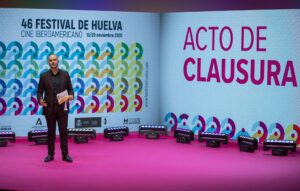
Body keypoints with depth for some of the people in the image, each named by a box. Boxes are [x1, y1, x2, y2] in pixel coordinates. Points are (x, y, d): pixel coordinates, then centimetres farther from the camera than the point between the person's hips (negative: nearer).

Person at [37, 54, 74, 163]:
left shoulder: (65, 74, 5)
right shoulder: (44, 76, 2)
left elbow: (70, 88, 7)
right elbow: (39, 91, 3)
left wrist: (71, 95, -15)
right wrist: (40, 99, -17)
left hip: (62, 108, 0)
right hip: (49, 108, 0)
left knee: (64, 131, 1)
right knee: (51, 132, 6)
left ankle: (65, 154, 7)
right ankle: (50, 154, 14)